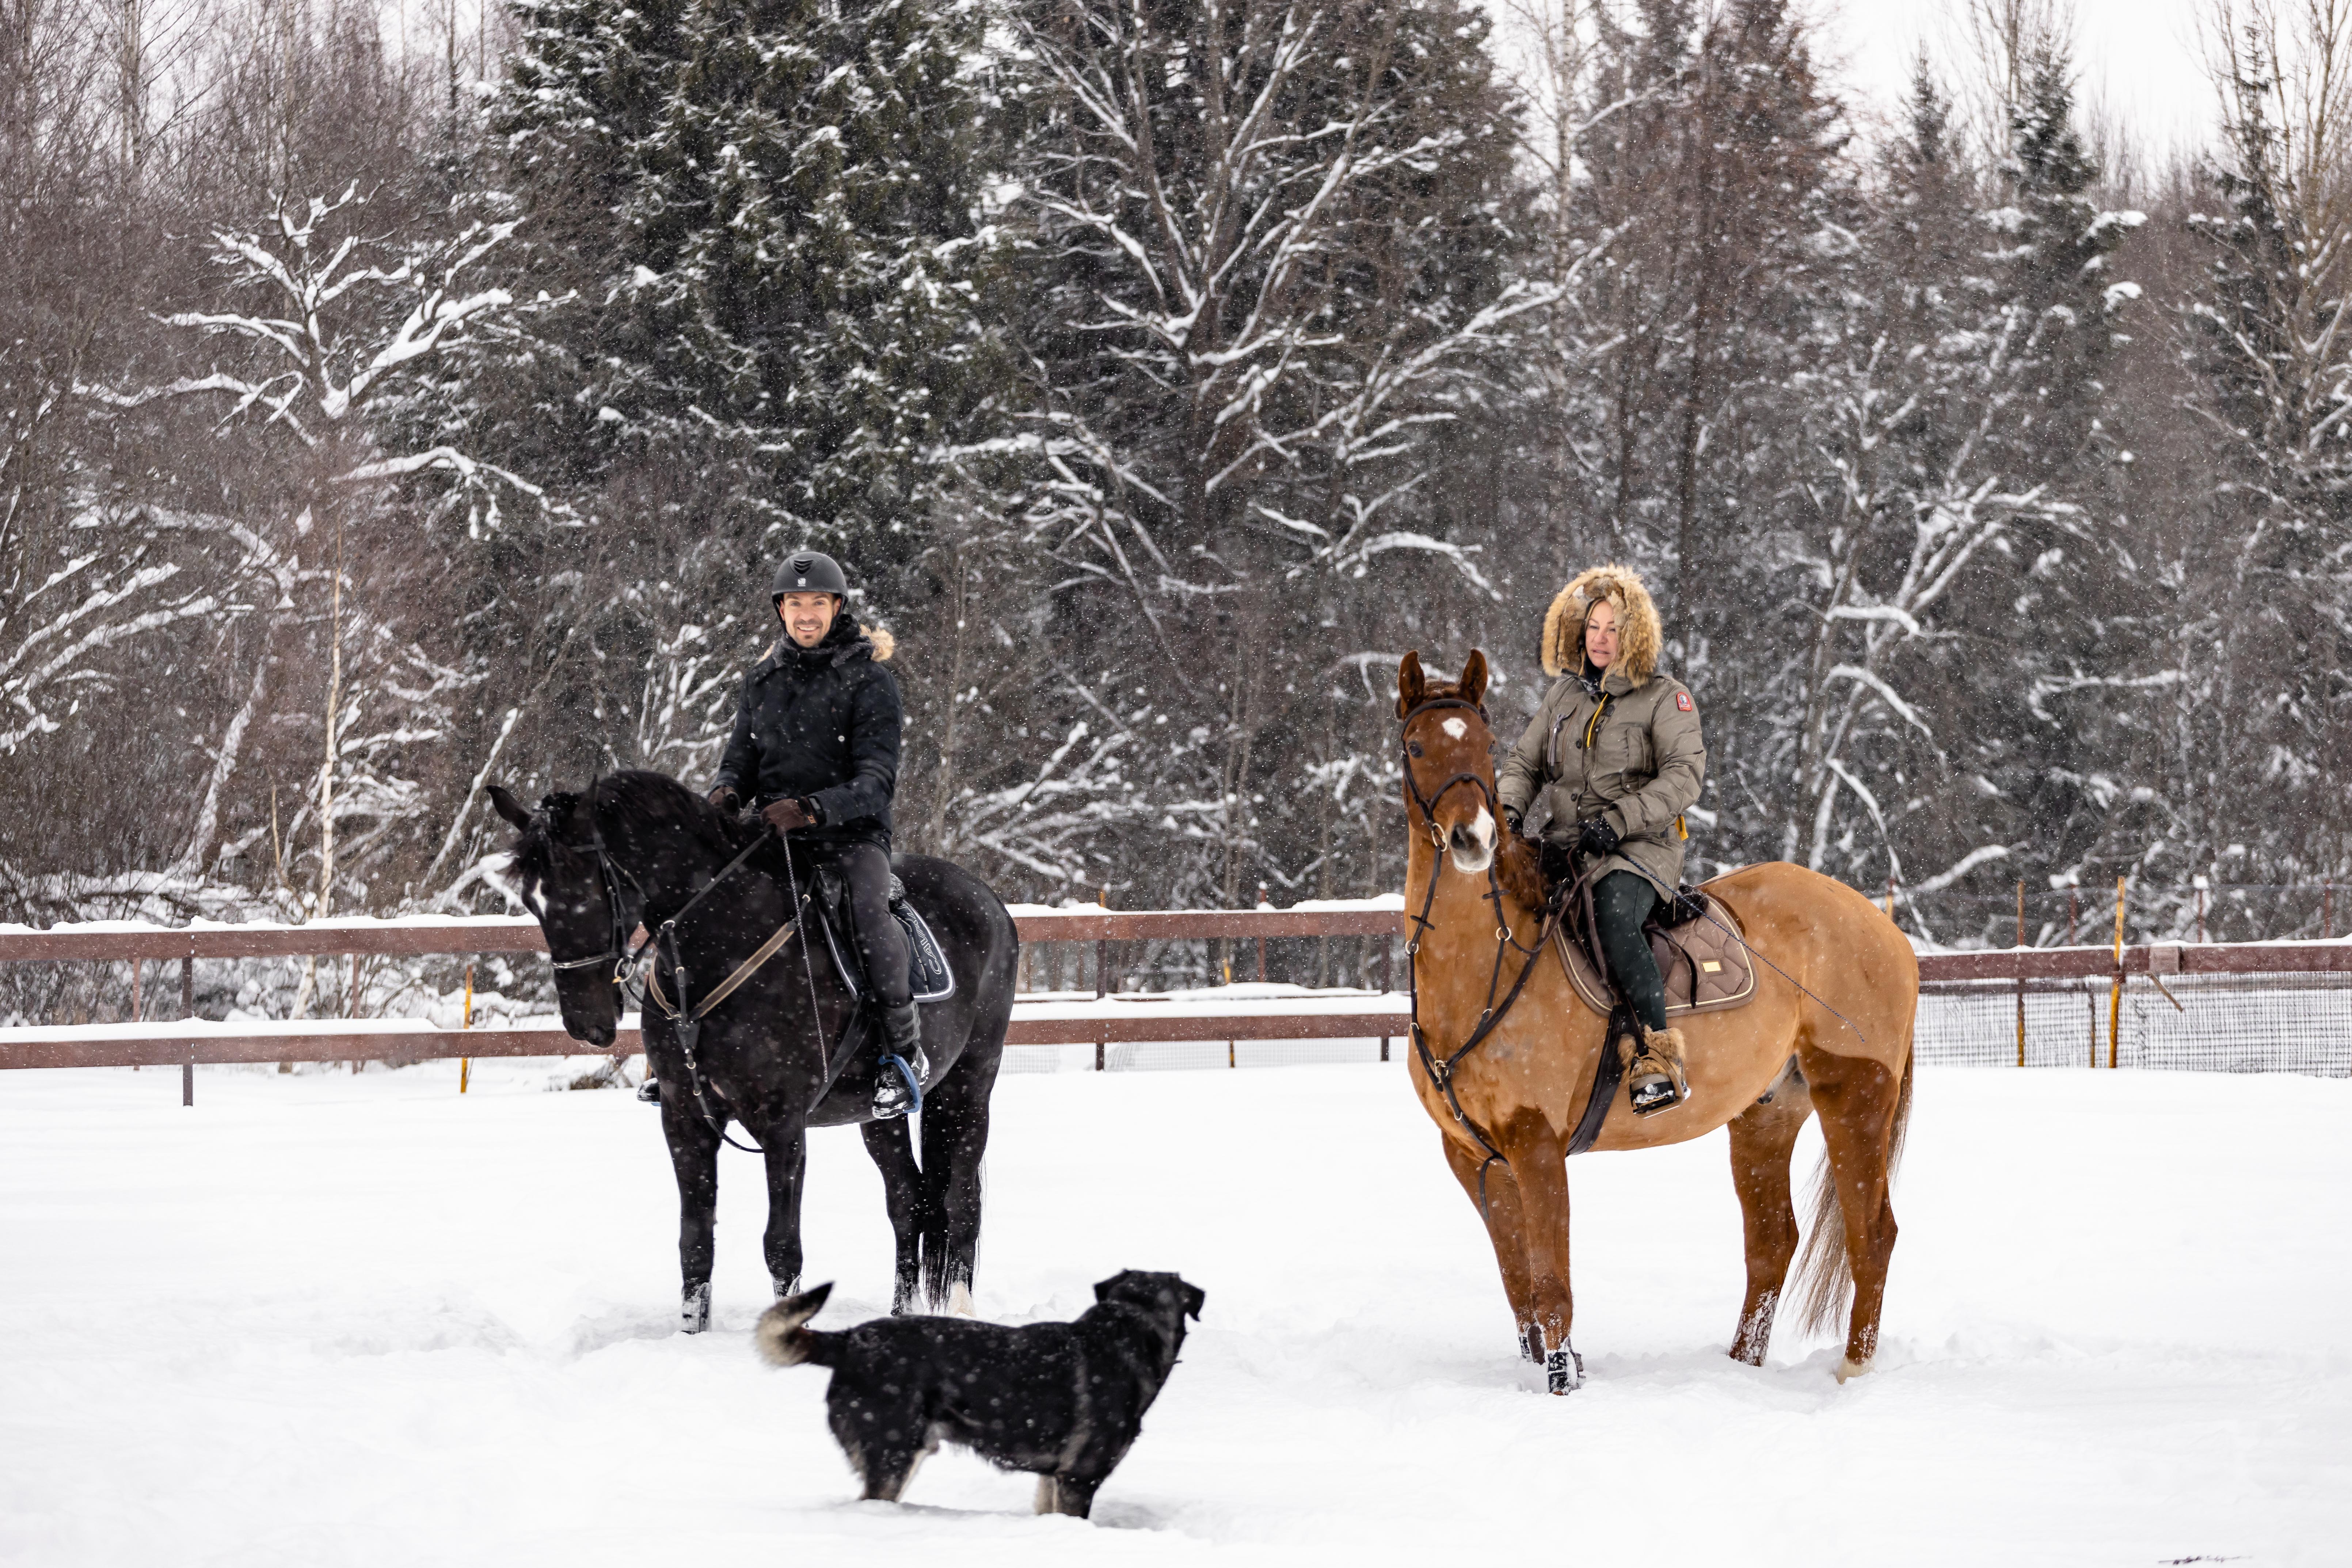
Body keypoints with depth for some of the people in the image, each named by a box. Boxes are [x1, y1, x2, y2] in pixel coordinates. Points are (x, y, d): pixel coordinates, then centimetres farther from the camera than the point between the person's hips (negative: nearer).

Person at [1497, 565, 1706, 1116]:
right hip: (1566, 843, 6)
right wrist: (1509, 810, -3)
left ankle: (1657, 1054, -35)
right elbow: (1524, 762, 20)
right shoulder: (1565, 694, 17)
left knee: (1614, 915, -36)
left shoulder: (1665, 697, 1)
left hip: (1640, 846, -6)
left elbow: (1685, 775, -10)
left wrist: (1620, 820, -20)